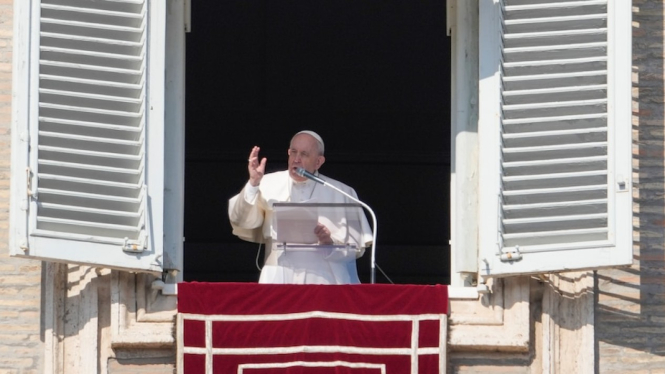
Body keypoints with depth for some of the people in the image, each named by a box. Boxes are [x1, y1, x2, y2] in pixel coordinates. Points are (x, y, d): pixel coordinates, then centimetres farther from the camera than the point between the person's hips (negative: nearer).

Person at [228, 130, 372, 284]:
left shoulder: (341, 193, 12)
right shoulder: (269, 184, 13)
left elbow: (357, 243, 8)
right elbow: (242, 221, 3)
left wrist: (331, 240, -11)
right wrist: (253, 184, -7)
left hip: (325, 278, 0)